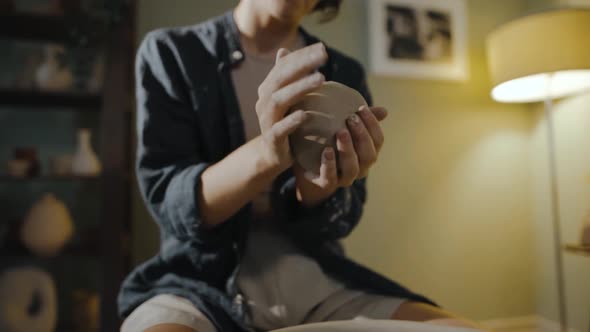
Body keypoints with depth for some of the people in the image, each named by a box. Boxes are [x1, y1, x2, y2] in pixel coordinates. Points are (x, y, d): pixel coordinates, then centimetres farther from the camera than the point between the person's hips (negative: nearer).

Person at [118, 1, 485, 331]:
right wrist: (265, 155, -29)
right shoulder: (169, 53, 0)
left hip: (319, 281, 3)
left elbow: (342, 218, 1)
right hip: (202, 280, -2)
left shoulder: (345, 74, 6)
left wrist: (316, 188, -22)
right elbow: (169, 203, -10)